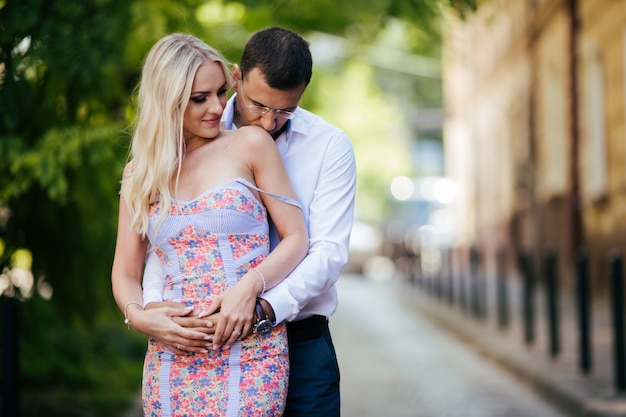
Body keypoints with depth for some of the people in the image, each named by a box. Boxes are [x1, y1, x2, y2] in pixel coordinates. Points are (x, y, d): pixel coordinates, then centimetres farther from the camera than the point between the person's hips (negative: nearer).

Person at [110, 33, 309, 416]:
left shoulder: (250, 144, 2)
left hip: (250, 352, -3)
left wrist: (249, 286, -16)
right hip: (173, 356, 3)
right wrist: (140, 317, -7)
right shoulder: (140, 173, 11)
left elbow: (296, 238, 0)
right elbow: (126, 274, 13)